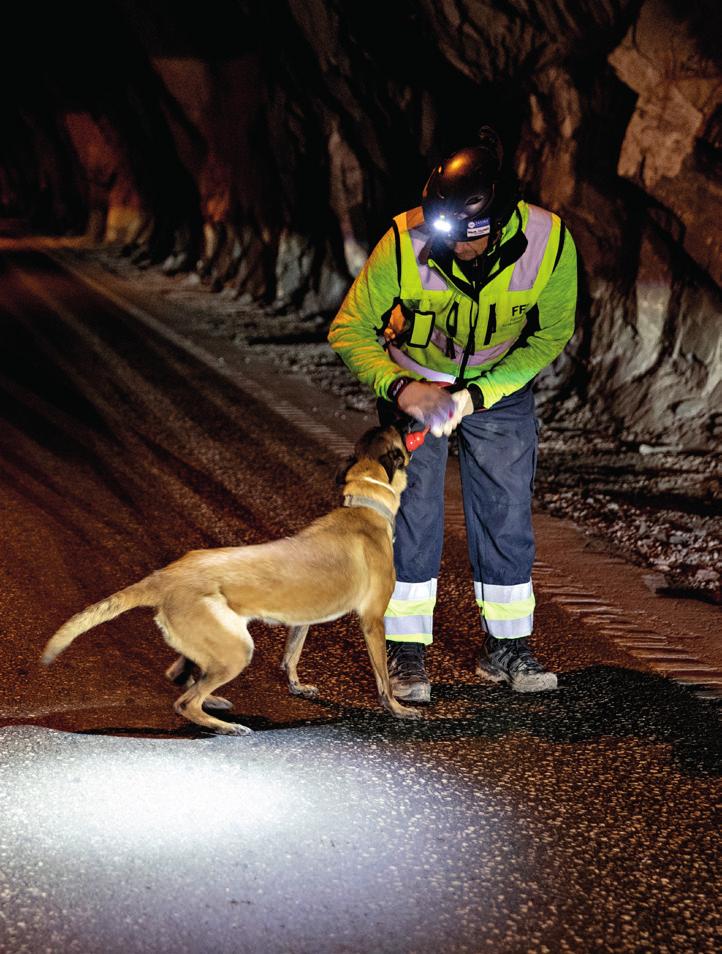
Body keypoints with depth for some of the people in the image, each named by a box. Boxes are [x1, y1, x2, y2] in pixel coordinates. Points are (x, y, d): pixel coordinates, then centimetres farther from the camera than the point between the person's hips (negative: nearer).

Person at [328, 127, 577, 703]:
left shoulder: (551, 244, -26)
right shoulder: (404, 243, -30)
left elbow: (549, 338, -12)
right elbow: (349, 329, -18)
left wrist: (476, 396, -21)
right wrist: (398, 388, -33)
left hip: (502, 385, 2)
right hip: (413, 384, -1)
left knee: (507, 513, 3)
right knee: (413, 510, -6)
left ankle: (507, 646, 17)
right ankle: (406, 652, 4)